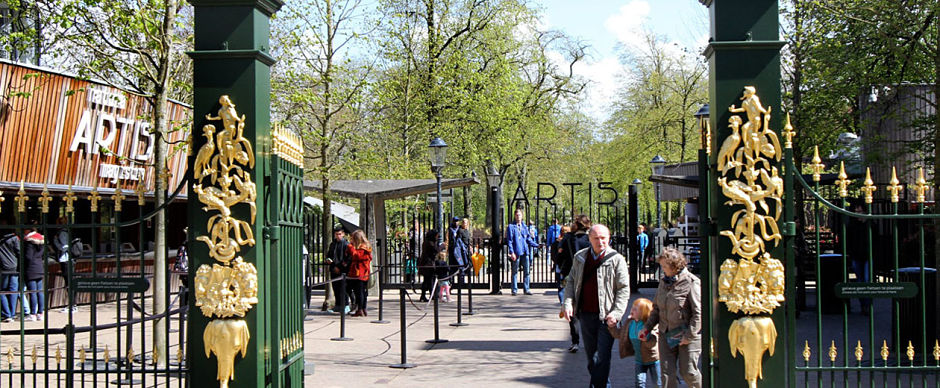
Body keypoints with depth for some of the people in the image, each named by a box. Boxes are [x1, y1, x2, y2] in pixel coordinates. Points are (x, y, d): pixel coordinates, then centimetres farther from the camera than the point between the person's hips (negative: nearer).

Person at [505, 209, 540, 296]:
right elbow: (509, 240, -3)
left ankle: (526, 289, 10)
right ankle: (514, 290, 6)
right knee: (515, 272, 0)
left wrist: (537, 245, 8)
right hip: (516, 253, -4)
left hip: (525, 252, 4)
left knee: (526, 271, 4)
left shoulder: (525, 227, 16)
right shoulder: (511, 227, 2)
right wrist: (512, 252, -11)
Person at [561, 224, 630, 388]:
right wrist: (568, 303, -2)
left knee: (602, 358, -9)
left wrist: (616, 314, -15)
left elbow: (624, 289, -6)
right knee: (591, 357, 15)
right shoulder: (580, 257, 7)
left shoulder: (616, 259, -6)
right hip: (586, 314, 5)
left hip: (606, 317, -5)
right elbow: (571, 282, 14)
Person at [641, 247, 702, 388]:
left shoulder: (691, 283, -15)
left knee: (687, 371, 2)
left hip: (687, 335, -6)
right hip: (666, 334, 6)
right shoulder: (663, 282, 7)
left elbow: (698, 312, -15)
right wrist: (647, 327, 8)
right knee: (667, 372, 1)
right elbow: (656, 308, 17)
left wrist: (689, 335, -16)